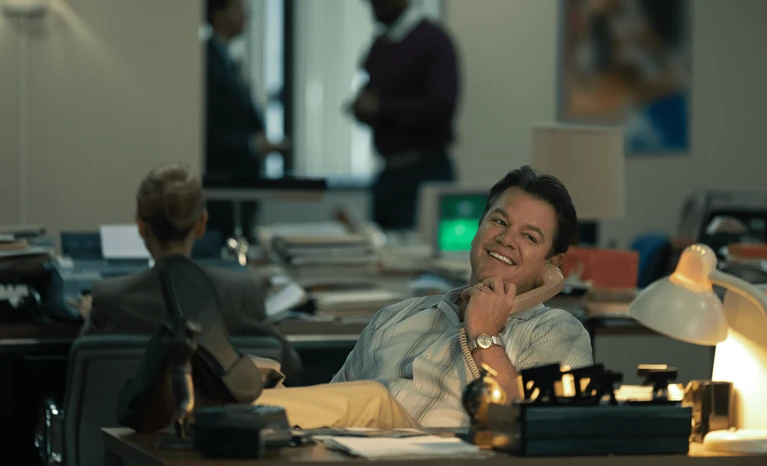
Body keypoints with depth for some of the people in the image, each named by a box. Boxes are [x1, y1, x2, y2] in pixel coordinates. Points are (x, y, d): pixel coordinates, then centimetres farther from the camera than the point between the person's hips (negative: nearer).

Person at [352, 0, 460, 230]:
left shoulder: (432, 40, -10)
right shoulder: (379, 45, 13)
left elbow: (441, 105, -19)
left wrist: (381, 107, -15)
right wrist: (362, 106, -2)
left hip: (424, 170, -7)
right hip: (389, 171, 7)